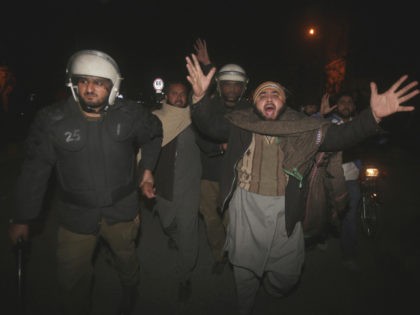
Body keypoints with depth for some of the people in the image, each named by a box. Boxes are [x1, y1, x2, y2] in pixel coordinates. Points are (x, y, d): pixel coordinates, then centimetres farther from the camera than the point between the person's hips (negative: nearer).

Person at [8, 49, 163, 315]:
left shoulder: (131, 114, -14)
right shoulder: (52, 120, -14)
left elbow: (154, 135, 7)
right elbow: (36, 169, -6)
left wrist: (147, 168, -2)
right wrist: (23, 218, -1)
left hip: (122, 211, 1)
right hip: (76, 215, 0)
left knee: (127, 258, 27)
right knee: (73, 278, 14)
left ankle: (131, 289, 60)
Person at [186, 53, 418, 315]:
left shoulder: (302, 128, -1)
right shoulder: (241, 124, 0)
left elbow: (340, 135, -10)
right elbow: (210, 125, -10)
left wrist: (373, 116, -28)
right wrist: (200, 97, -29)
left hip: (284, 210, 1)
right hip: (246, 207, 0)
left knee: (286, 276, 14)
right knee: (244, 267, 17)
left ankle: (272, 284, 51)